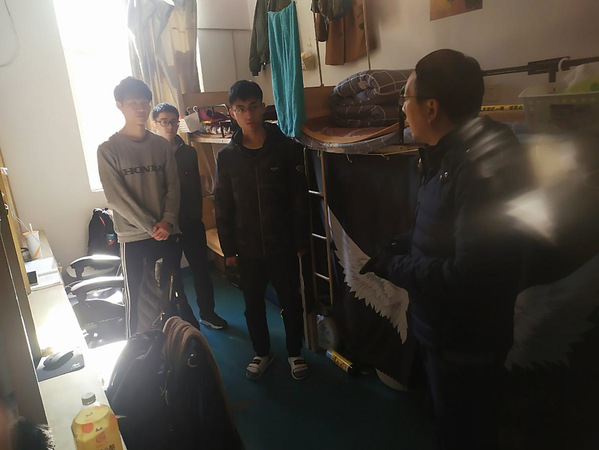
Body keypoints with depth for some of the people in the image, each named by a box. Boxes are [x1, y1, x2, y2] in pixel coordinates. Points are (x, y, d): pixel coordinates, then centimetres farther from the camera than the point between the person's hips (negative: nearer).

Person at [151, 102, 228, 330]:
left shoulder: (189, 153, 5)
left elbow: (196, 188, 9)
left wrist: (197, 215, 3)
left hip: (192, 223, 4)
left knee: (201, 270, 12)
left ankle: (207, 313, 29)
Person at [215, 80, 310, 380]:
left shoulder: (286, 148, -6)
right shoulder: (227, 156, 0)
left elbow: (300, 199, -4)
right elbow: (222, 206, 3)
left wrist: (301, 242, -4)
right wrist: (228, 249, 2)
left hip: (283, 244, -1)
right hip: (246, 248, 2)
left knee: (291, 302, 11)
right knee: (253, 305, 14)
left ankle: (295, 352, 34)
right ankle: (262, 353, 36)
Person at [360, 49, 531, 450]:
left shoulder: (485, 166, -29)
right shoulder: (450, 155, 3)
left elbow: (469, 278, -32)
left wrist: (393, 266, -20)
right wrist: (391, 250, -3)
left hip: (465, 343, -9)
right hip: (443, 329, 9)